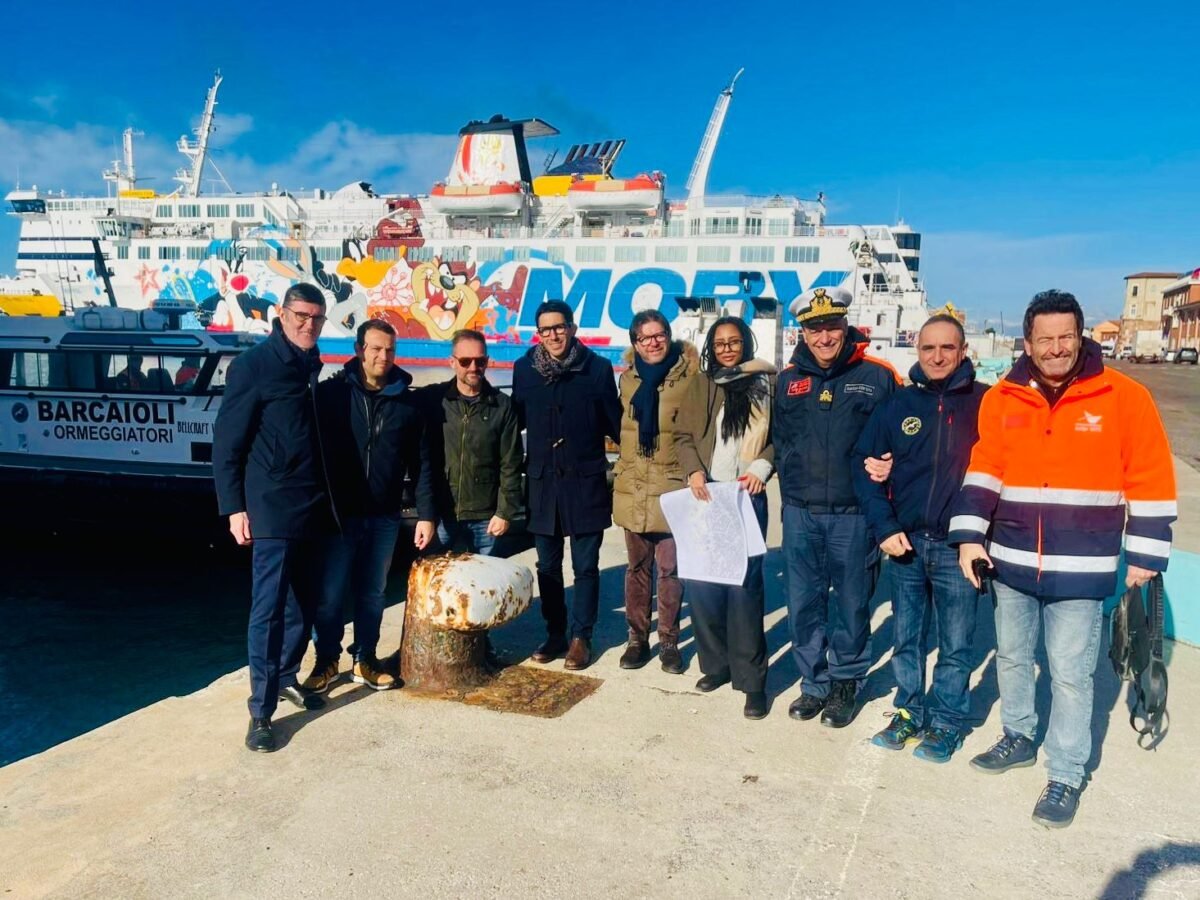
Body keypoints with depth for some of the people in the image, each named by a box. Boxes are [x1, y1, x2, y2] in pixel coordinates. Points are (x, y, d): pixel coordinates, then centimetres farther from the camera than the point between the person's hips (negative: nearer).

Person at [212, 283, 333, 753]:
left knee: (304, 602, 14)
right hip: (272, 509, -7)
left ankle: (286, 677, 31)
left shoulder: (313, 368, 12)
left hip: (313, 508, 7)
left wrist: (329, 497, 14)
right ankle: (261, 710, 2)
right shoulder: (254, 365, -7)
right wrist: (234, 507, -12)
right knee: (269, 607, -6)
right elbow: (227, 441, -9)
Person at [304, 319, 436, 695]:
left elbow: (421, 465, 5)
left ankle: (364, 660, 27)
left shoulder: (406, 403, 4)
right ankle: (327, 661, 21)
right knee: (329, 593, 3)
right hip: (338, 513, -2)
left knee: (373, 593, 12)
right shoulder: (330, 393, -3)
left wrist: (425, 514, 1)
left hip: (385, 517, 2)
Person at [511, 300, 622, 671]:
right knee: (548, 566, 12)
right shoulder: (524, 369, 3)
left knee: (585, 566, 6)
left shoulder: (598, 368, -4)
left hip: (586, 483, -2)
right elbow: (515, 420, 9)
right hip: (542, 483, 3)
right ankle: (554, 634, 26)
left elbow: (615, 423, 0)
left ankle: (581, 637, 19)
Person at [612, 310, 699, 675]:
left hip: (672, 485, -4)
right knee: (637, 567, 11)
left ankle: (669, 641, 15)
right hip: (633, 487, 4)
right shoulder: (628, 377, 9)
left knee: (670, 569, 0)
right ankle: (637, 638, 22)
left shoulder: (688, 376, -5)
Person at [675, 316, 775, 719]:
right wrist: (693, 470, -8)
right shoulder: (702, 385, 11)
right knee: (702, 583, 4)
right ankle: (716, 663, 21)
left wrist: (761, 467, -12)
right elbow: (683, 435, 9)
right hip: (706, 496, 3)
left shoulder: (766, 383, 3)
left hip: (747, 497, -3)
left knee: (744, 585, -5)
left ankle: (751, 679, 4)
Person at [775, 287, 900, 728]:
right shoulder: (788, 379, 7)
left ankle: (845, 683, 25)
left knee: (851, 603, 8)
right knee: (803, 603, 9)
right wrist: (791, 486, 10)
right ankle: (814, 682, 25)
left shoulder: (877, 376, -4)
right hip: (800, 513, 3)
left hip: (854, 514, -3)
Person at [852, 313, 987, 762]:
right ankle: (909, 712, 31)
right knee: (905, 637, 14)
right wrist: (884, 527, -4)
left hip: (957, 546, -2)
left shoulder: (985, 403, -3)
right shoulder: (897, 405, 4)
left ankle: (947, 721, 26)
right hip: (905, 544, 3)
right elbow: (864, 465, 4)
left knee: (955, 644, 9)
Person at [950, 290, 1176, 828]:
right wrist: (970, 535, -7)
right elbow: (984, 470, 1)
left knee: (1070, 672, 3)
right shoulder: (1002, 399, 1)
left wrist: (1144, 555, -3)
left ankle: (1066, 776, 19)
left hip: (1080, 569, -3)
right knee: (1011, 656, 18)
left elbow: (1151, 481, -3)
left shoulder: (1123, 397, -7)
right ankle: (1019, 738, 39)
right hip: (1011, 561, 4)